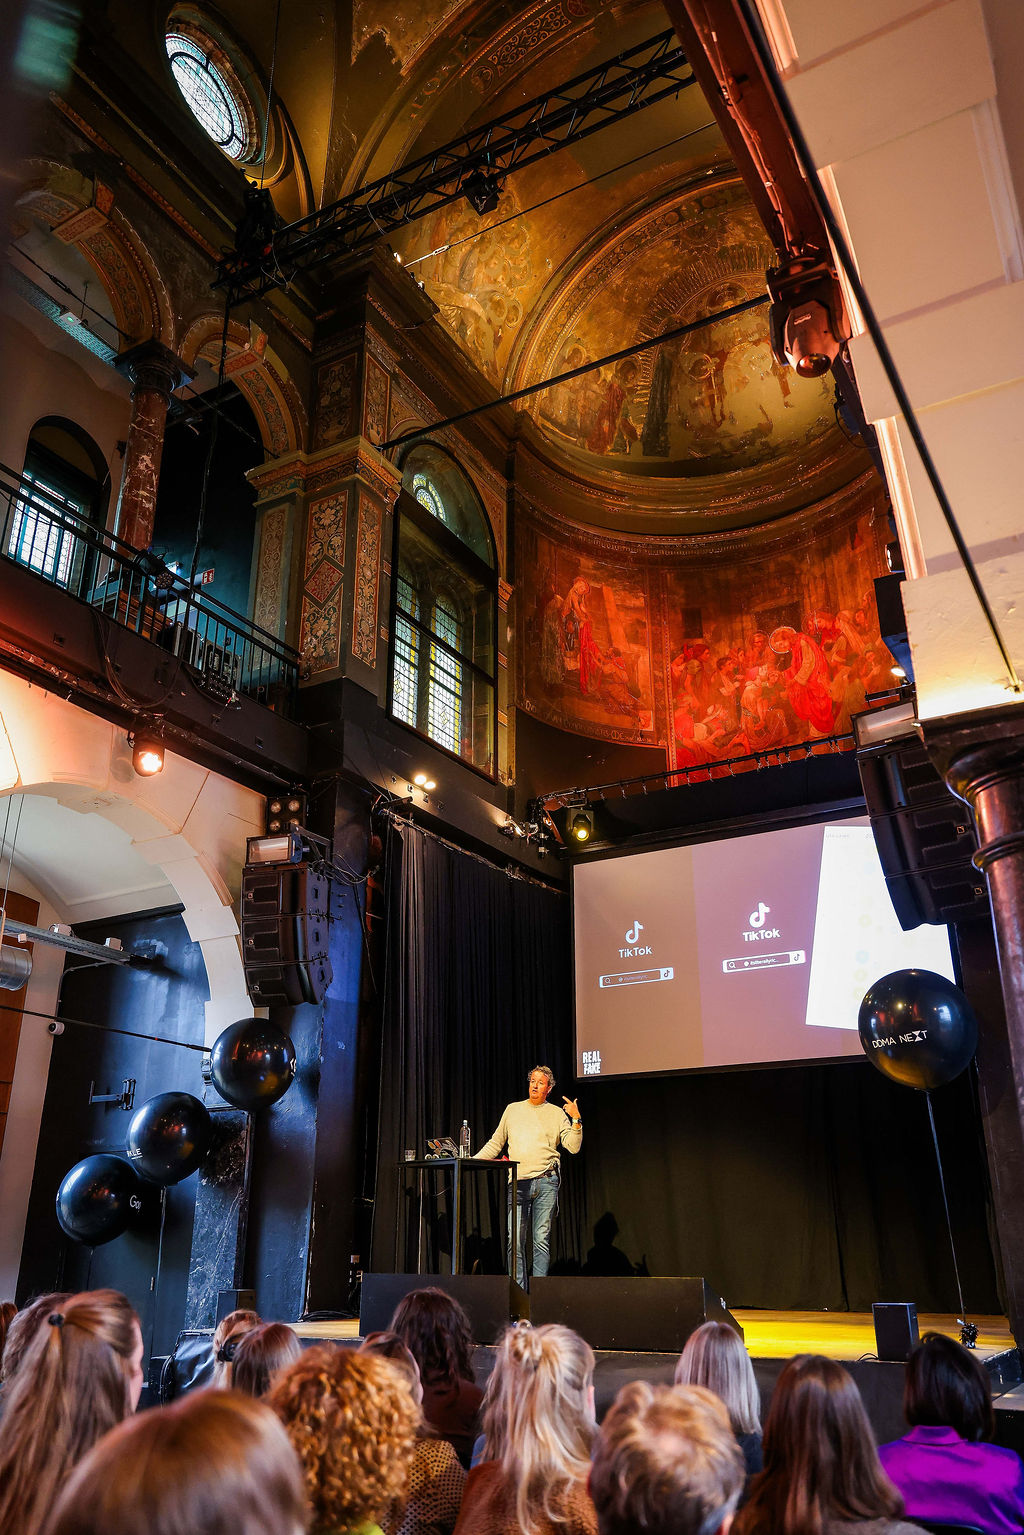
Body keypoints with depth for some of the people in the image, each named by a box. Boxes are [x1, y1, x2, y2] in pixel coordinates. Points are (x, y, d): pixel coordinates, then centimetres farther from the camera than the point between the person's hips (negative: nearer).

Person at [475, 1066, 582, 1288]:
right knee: (514, 1241, -2)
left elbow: (573, 1147, 1)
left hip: (546, 1182, -1)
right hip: (517, 1183, 2)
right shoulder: (512, 1109, 15)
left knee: (542, 1240, -2)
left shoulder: (557, 1113, 9)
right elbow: (495, 1144, 19)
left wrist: (577, 1120, -12)